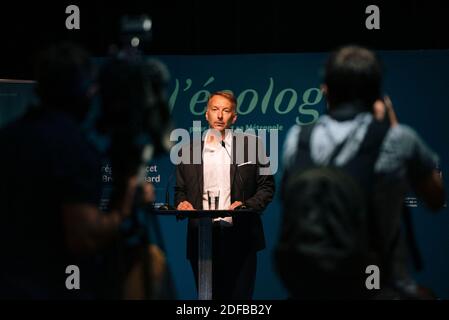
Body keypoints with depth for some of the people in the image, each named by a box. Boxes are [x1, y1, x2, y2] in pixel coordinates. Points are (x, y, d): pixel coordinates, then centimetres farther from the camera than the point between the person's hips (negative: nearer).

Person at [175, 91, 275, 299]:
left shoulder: (251, 146, 7)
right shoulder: (189, 151, 12)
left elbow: (267, 186, 8)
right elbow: (180, 190, 19)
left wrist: (247, 205, -9)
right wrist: (182, 203, -3)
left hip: (239, 237, -2)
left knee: (240, 296, -3)